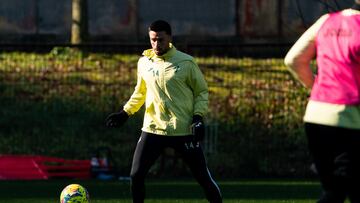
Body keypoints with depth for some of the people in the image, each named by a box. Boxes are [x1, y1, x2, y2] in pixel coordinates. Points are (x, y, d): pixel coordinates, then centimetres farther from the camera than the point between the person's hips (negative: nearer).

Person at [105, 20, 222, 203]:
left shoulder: (185, 62, -6)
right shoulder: (144, 62, 5)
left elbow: (202, 91, 2)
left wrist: (198, 116, -10)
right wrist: (125, 113, 11)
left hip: (184, 130, -3)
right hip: (153, 129, 3)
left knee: (203, 176, -1)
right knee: (136, 175, -6)